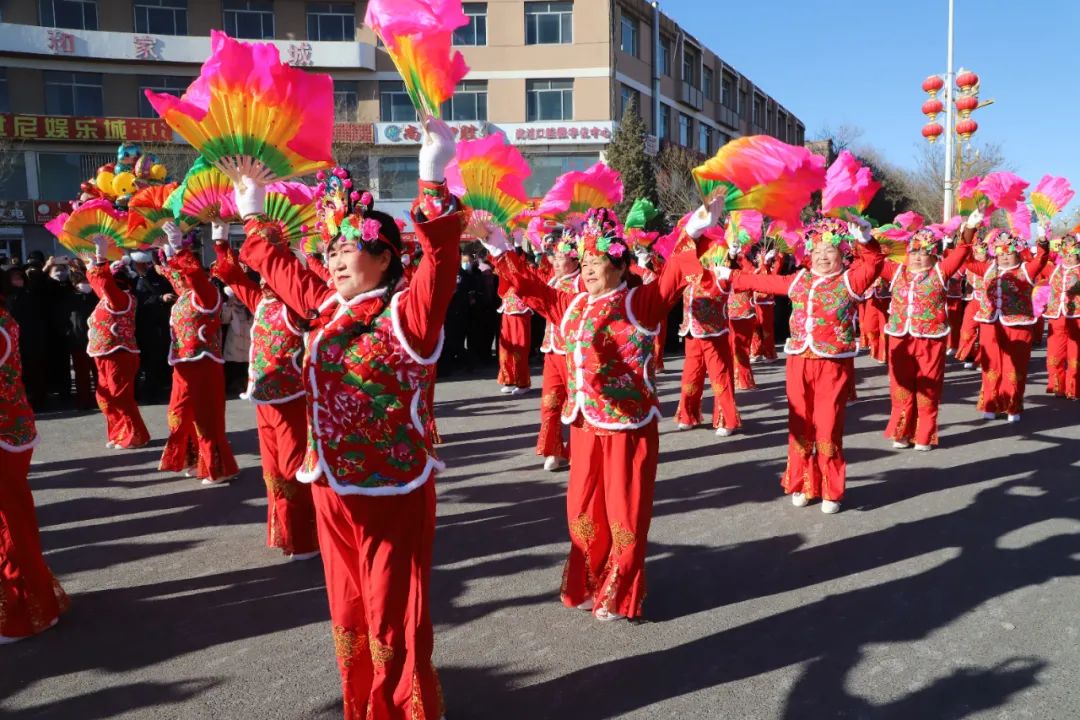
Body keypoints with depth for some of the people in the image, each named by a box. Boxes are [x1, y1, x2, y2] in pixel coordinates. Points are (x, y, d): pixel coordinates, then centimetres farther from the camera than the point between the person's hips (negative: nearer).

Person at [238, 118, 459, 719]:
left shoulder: (408, 314, -13)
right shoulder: (327, 309, 7)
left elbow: (441, 260, -30)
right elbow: (280, 266, 23)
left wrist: (433, 181, -40)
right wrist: (254, 216, 29)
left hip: (394, 496, -7)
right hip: (333, 494, 7)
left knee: (394, 623, 5)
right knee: (349, 616, 20)